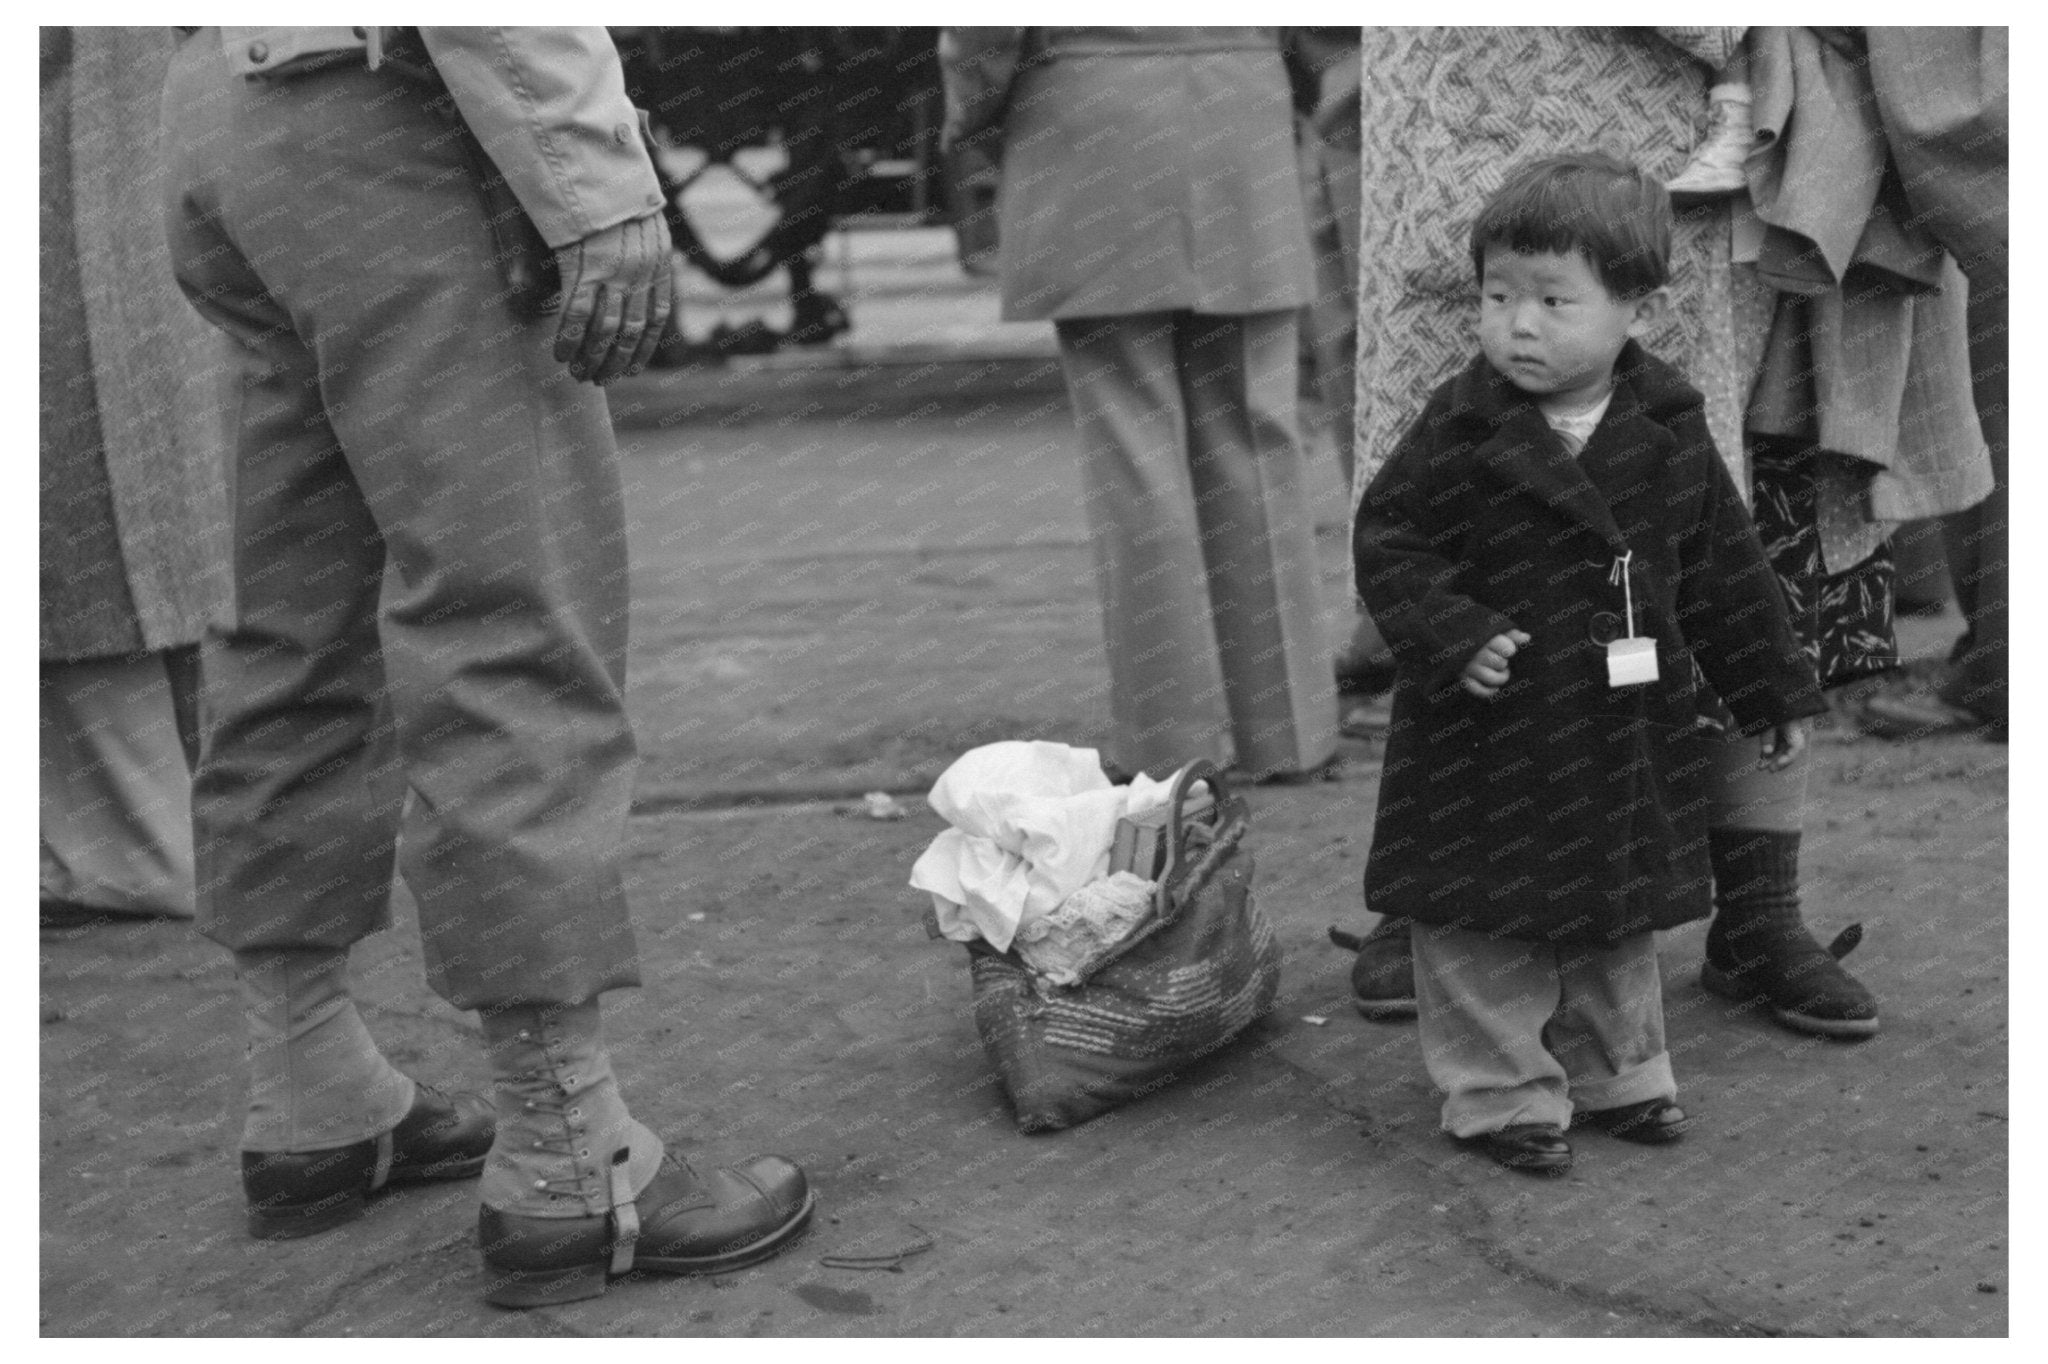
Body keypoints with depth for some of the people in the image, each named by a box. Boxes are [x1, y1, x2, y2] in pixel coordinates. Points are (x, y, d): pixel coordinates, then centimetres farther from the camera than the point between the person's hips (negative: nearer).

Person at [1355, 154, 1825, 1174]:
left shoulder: (1670, 437, -2)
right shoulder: (1459, 432, -12)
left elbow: (1726, 575, 7)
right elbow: (1389, 544, -10)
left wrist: (1774, 694, 10)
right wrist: (1452, 634, -25)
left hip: (1626, 739, 4)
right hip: (1486, 740, -3)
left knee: (1620, 919, 18)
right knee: (1483, 928, 3)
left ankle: (1615, 1076, 36)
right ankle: (1501, 1093, 18)